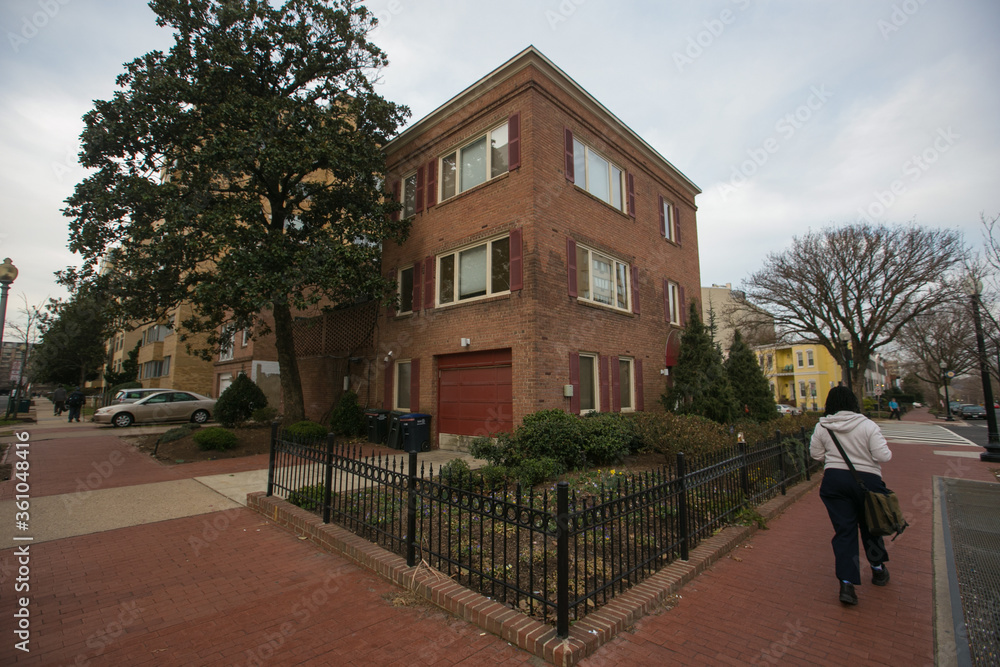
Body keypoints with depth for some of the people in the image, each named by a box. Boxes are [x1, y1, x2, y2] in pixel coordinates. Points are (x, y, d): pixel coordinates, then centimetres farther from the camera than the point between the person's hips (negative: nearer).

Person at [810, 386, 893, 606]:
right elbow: (883, 456, -12)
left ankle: (846, 583, 0)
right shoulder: (867, 425, -12)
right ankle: (878, 569, 41)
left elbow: (815, 454, 3)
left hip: (834, 480, 1)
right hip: (867, 480, 0)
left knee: (843, 530, 6)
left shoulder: (822, 427, -5)